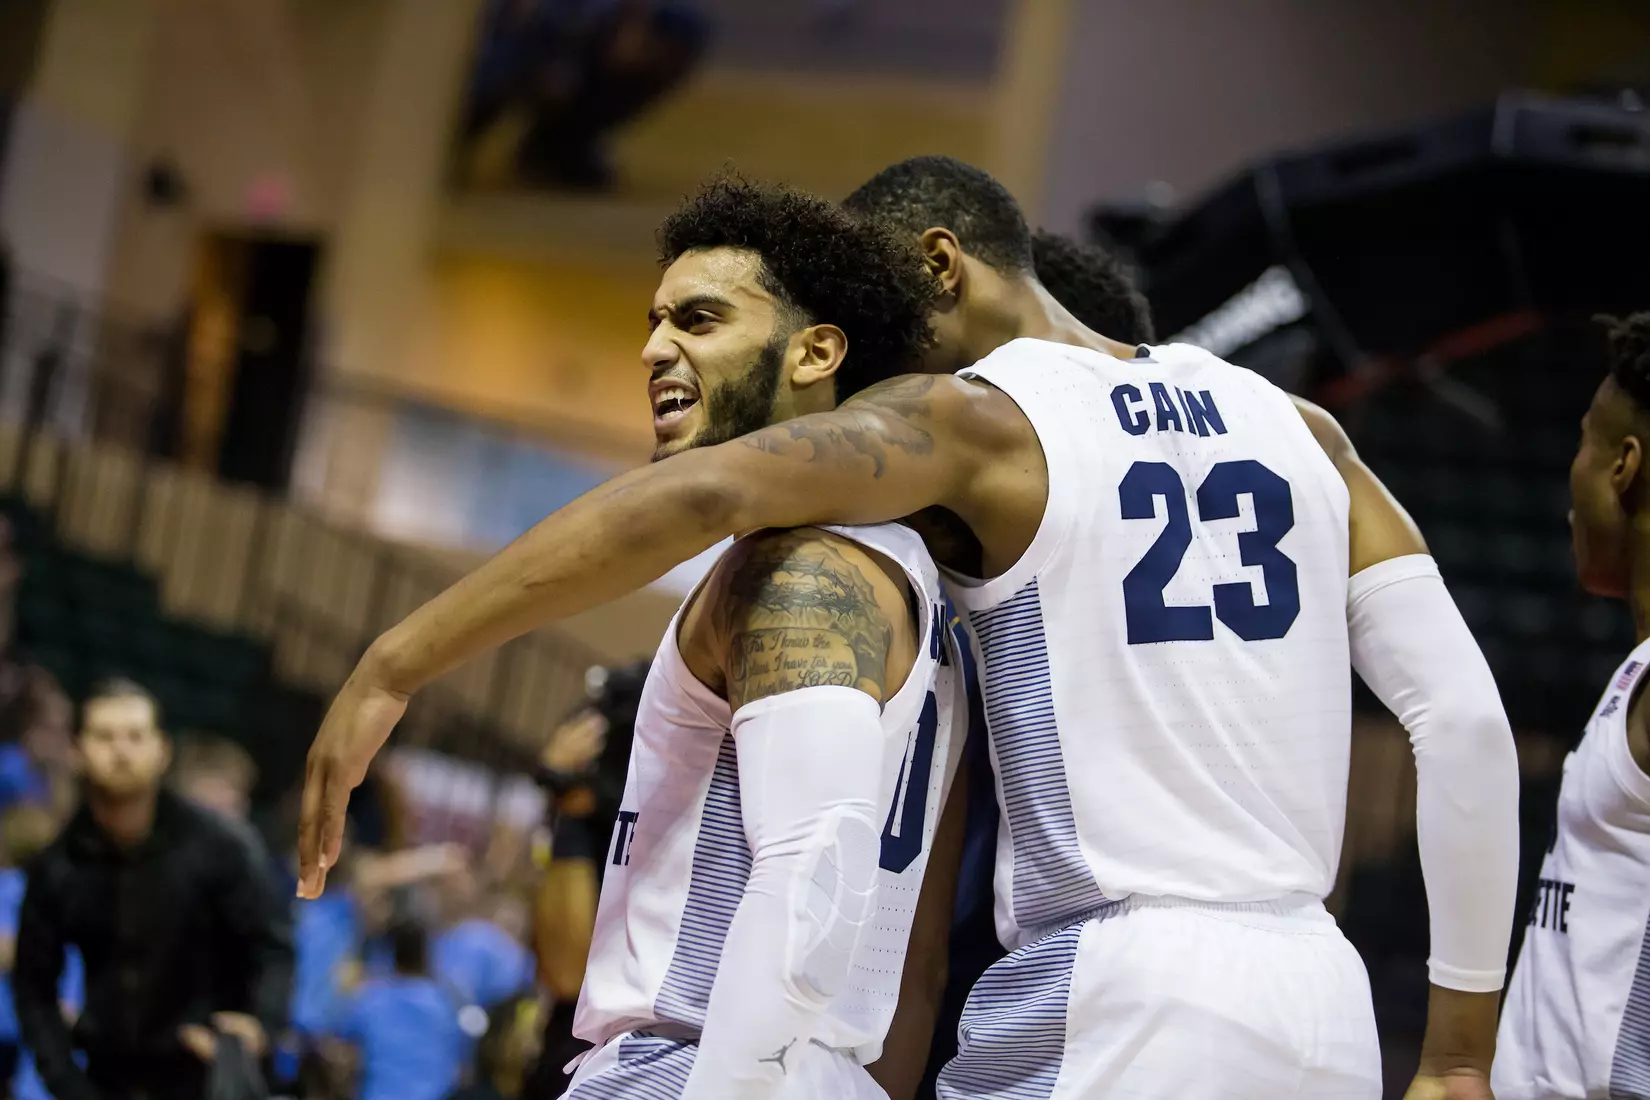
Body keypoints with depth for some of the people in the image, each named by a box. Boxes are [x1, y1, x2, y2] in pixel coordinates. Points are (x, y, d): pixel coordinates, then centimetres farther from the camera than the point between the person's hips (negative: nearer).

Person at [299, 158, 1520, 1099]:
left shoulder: (972, 416, -2)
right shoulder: (1295, 427, 14)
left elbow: (691, 495, -19)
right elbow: (1468, 717, 9)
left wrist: (394, 666, -17)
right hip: (1322, 1001, 6)